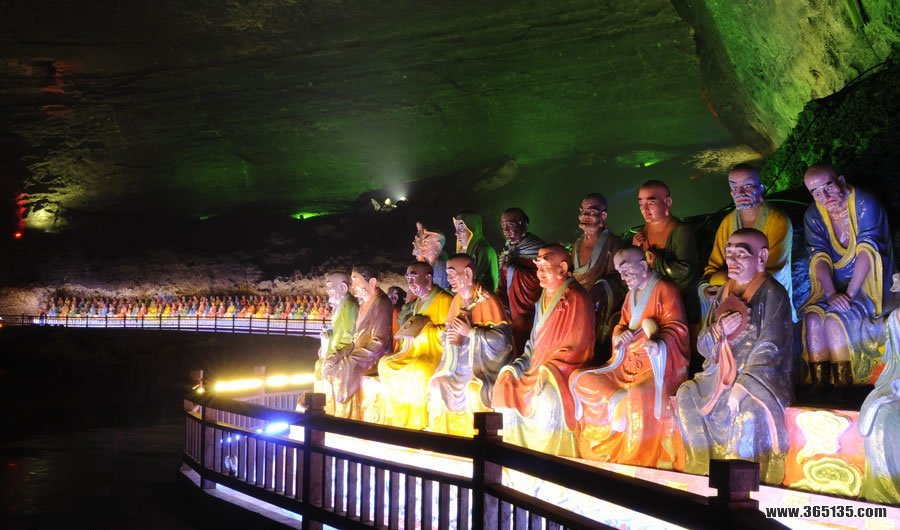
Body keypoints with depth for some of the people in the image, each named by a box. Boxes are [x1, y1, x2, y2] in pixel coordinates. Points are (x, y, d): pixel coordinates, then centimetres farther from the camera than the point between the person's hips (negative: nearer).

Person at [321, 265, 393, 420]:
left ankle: (347, 417, -13)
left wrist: (352, 355, -20)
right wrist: (341, 354, 1)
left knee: (345, 368, -24)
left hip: (375, 357, -9)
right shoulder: (364, 304, 16)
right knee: (329, 363, -7)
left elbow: (379, 342, -18)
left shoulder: (381, 304, -12)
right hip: (361, 353, 9)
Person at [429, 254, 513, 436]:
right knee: (438, 383, -9)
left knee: (473, 389, -29)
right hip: (460, 363, 7)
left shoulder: (488, 301, -14)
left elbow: (503, 339, -21)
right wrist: (450, 338, -8)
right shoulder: (457, 300, 8)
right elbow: (449, 331, 15)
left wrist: (470, 332, -20)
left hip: (484, 363, -7)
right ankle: (442, 434, 3)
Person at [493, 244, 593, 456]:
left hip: (563, 371, -7)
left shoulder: (576, 299, -8)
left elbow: (576, 346, -14)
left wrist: (548, 369, -21)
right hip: (538, 368, 8)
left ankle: (551, 456, -21)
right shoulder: (544, 298, 16)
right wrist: (520, 364, 1)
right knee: (506, 386, -12)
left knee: (547, 394, -33)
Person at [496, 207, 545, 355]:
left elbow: (537, 280, -21)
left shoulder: (535, 249, -12)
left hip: (530, 314, -7)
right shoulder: (508, 250, 13)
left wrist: (512, 267, -18)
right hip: (513, 313, 8)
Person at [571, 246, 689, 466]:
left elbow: (677, 328, -14)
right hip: (629, 363, 8)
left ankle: (640, 461, -21)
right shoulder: (631, 294, 18)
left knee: (639, 396, -36)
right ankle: (621, 402, -19)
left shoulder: (665, 289, -6)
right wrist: (620, 335, -6)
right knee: (580, 380, -5)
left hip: (658, 364, -8)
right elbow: (621, 326, 19)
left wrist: (659, 343, -35)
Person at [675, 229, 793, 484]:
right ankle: (705, 470, -5)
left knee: (749, 408, -33)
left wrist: (742, 386, -24)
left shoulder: (772, 293, -7)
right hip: (721, 373, 7)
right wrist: (718, 330, -12)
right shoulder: (724, 294, 12)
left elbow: (769, 347, -16)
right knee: (686, 395, -13)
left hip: (760, 375, -7)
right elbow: (702, 346, 11)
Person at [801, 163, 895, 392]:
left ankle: (843, 388, -16)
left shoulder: (865, 204, -13)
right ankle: (819, 386, -18)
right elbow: (819, 257, -8)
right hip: (834, 286, 4)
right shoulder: (813, 215, 1)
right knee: (812, 316, -24)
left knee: (834, 318, -29)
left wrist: (849, 294, -26)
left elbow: (867, 251, -20)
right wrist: (831, 294, -23)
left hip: (867, 285, -4)